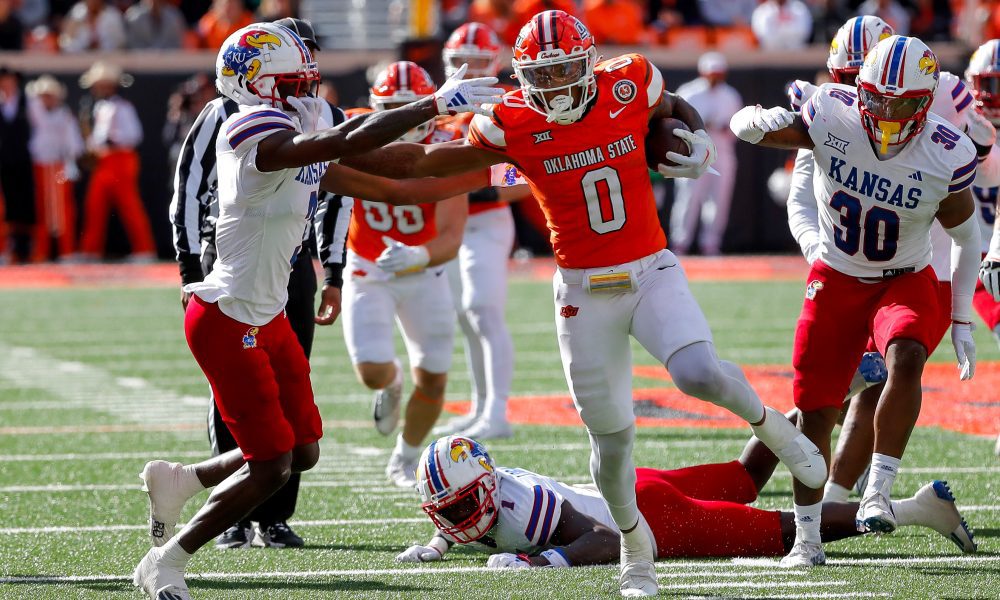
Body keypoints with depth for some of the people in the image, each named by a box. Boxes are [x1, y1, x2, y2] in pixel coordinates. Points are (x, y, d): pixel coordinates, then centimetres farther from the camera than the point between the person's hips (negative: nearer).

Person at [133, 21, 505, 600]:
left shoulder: (305, 152, 9)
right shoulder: (264, 139, -21)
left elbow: (389, 188, 13)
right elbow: (351, 142, -35)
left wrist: (483, 177, 13)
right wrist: (436, 104, -31)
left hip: (267, 318, 10)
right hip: (229, 323, -10)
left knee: (303, 451, 13)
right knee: (271, 465, -6)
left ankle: (177, 479, 28)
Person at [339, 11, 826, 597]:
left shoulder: (630, 84, -7)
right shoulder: (514, 126, -9)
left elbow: (673, 109, 17)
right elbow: (424, 162, 0)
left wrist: (697, 142, -4)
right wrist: (328, 156, -3)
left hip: (652, 271, 0)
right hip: (584, 292, 0)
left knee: (698, 373, -26)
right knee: (611, 434, 3)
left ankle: (766, 421, 8)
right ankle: (635, 542, 30)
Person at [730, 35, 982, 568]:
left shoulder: (948, 157, -21)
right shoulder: (832, 115, -20)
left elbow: (965, 235, -3)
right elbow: (743, 126, -7)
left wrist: (961, 320, -1)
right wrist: (764, 122, -32)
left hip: (906, 281, -2)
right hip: (836, 281, 2)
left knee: (906, 358, -33)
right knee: (815, 413, 2)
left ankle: (878, 493, -26)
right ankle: (806, 539, 18)